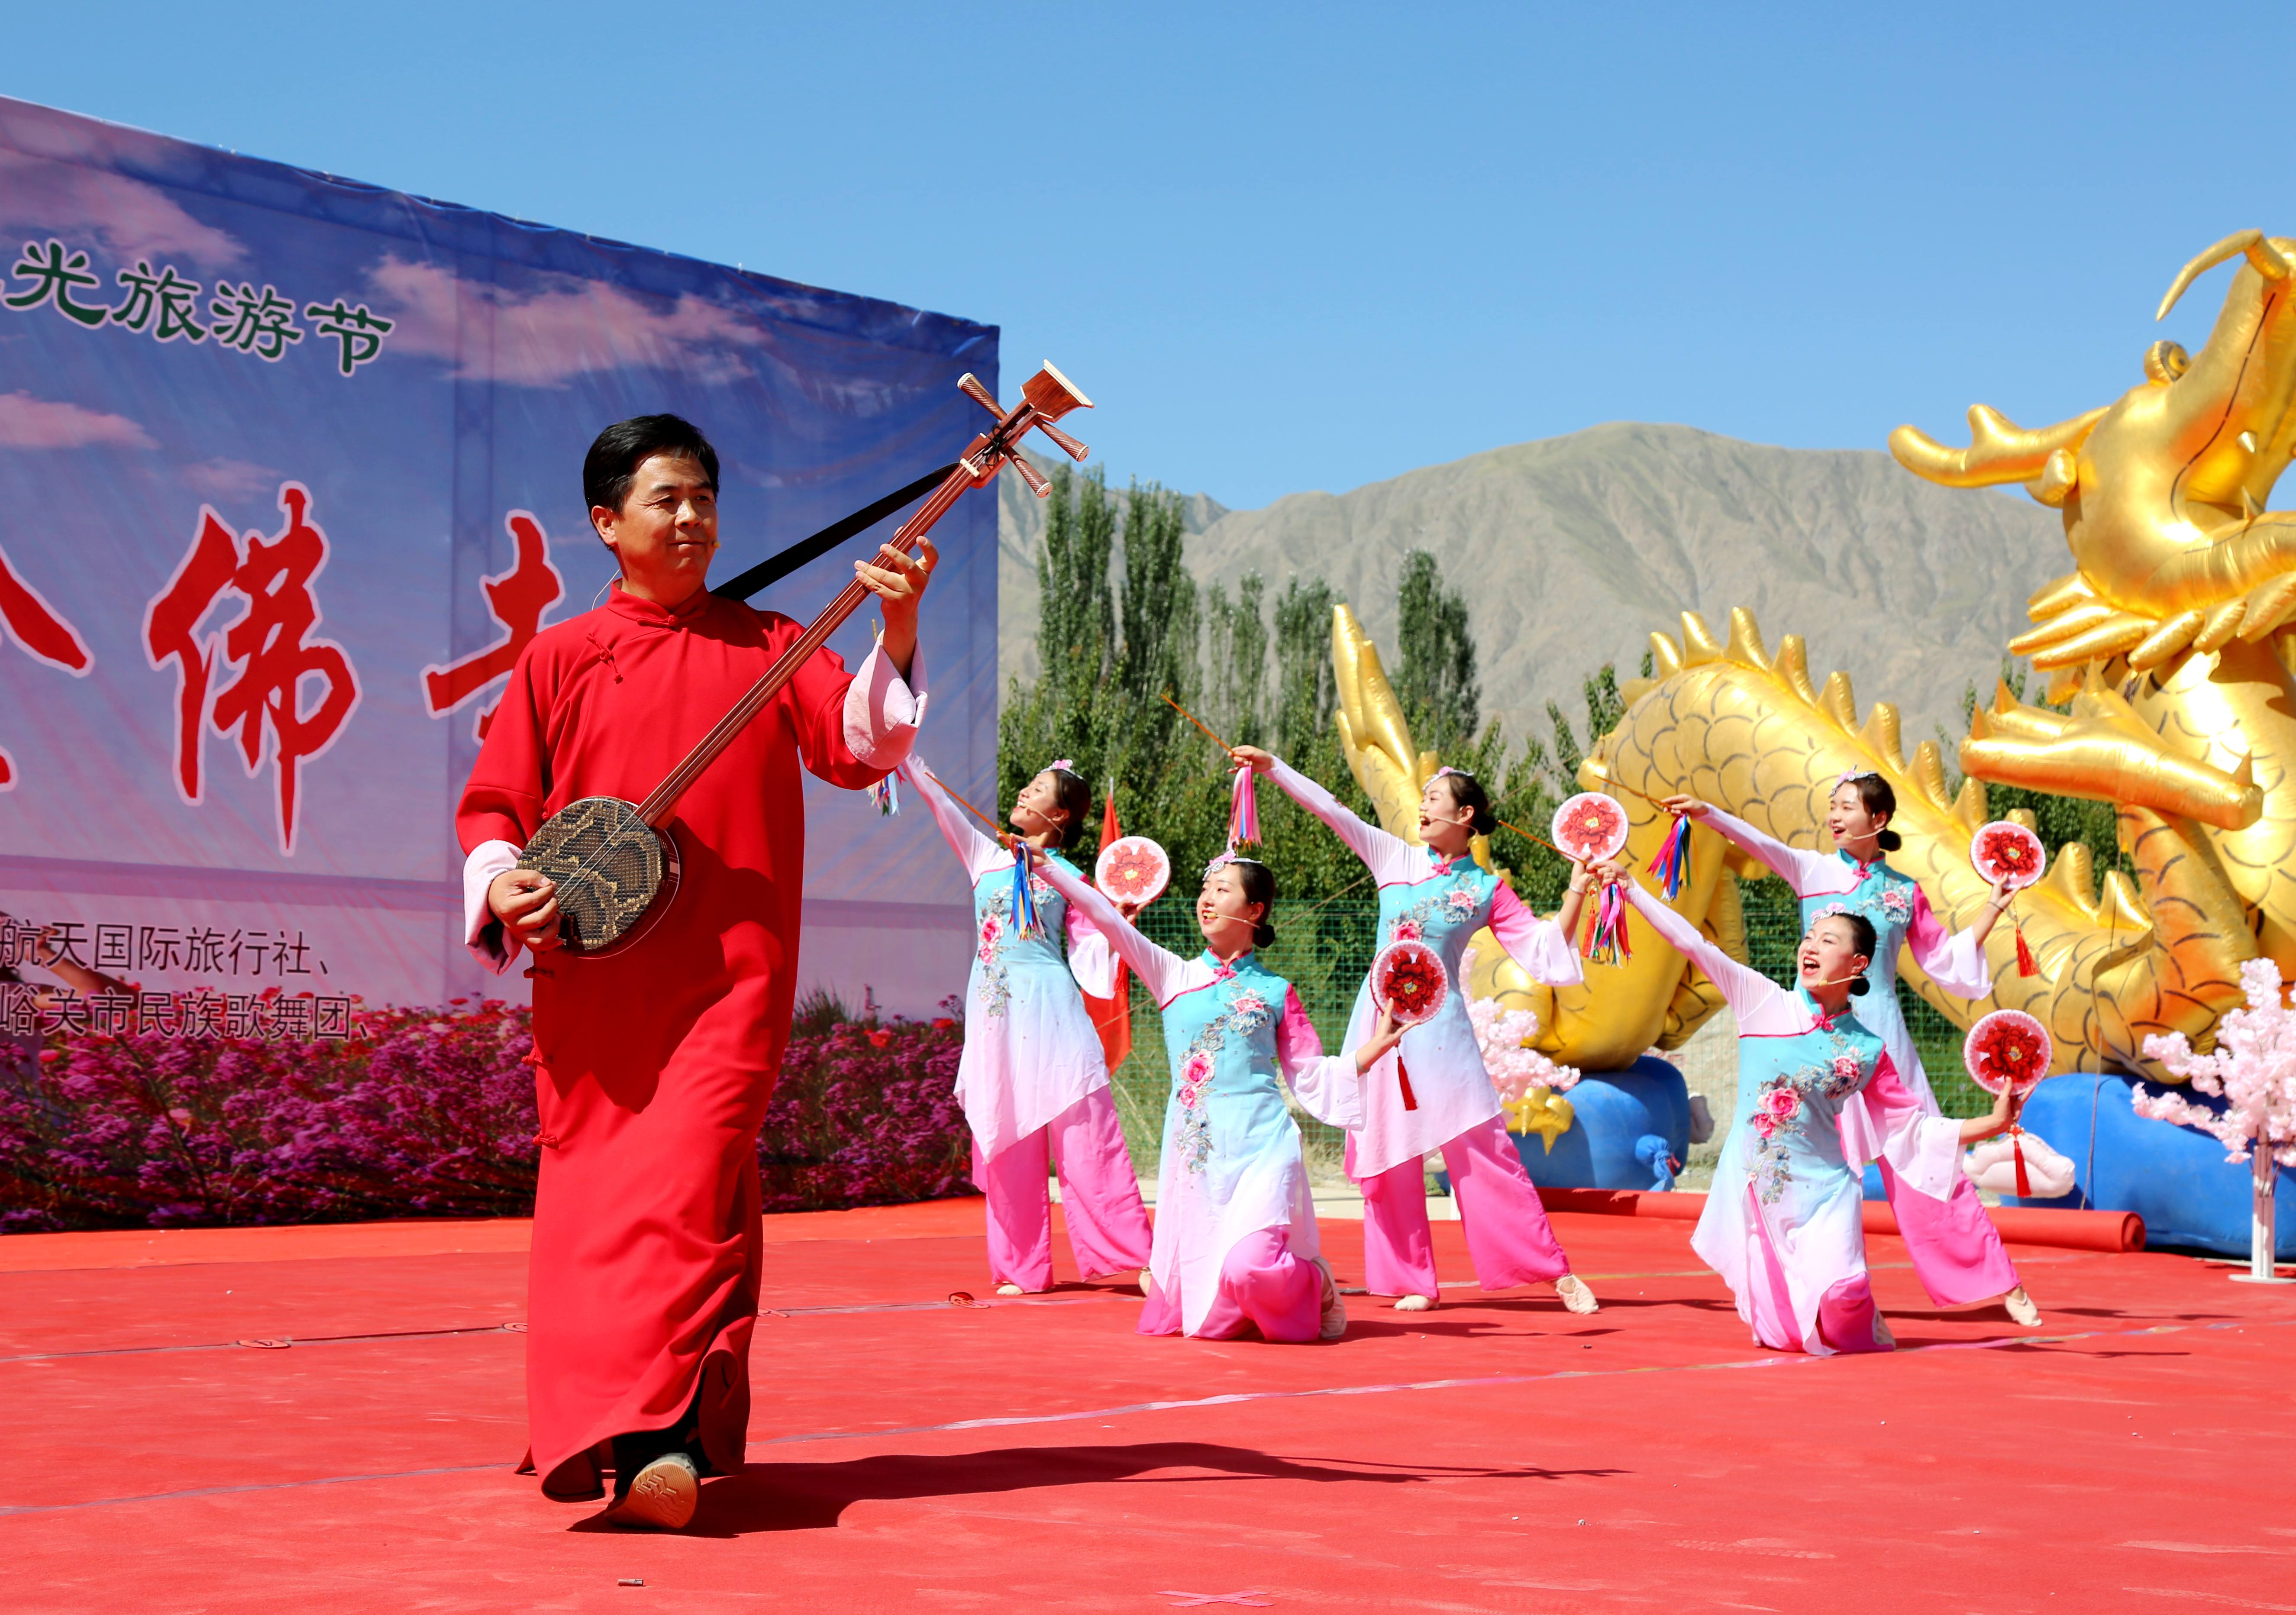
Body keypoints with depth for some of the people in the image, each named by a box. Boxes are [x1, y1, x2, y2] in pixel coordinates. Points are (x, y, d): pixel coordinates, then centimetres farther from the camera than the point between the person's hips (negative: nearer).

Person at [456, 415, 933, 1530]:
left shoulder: (766, 645, 9)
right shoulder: (560, 660, 8)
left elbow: (858, 749, -3)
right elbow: (493, 803, 9)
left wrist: (896, 634, -16)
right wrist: (501, 884, -10)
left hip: (729, 974, -2)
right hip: (590, 976, 2)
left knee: (688, 1183, -17)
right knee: (590, 1202, 7)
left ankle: (656, 1438, -21)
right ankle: (605, 1424, 24)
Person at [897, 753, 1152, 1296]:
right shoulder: (987, 858, 14)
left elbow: (1090, 962, 0)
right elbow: (941, 805, 10)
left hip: (1048, 1007, -4)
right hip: (994, 1009, 4)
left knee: (1086, 1135, -8)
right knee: (1008, 1142, 4)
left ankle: (1136, 1255, -6)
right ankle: (1025, 1268, 11)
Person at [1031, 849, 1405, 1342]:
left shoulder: (1275, 991, 7)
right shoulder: (1175, 977, 10)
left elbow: (1313, 1078, 10)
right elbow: (1107, 917, 3)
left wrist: (1377, 1046, -1)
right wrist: (1044, 865, -3)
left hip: (1260, 1149, -3)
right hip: (1194, 1156, 3)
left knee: (1249, 1266, -28)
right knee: (1180, 1317, 1)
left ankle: (1314, 1285, 7)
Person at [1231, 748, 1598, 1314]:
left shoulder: (1487, 890, 3)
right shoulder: (1396, 859, 9)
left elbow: (1544, 955, 0)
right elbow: (1331, 810, 7)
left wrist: (1575, 894, -8)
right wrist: (1272, 767, 2)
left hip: (1439, 1024, -3)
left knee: (1484, 1149, -7)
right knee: (1388, 1152, 4)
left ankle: (1557, 1272, -2)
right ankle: (1413, 1280, 15)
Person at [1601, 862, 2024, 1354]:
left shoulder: (1867, 1050, 1)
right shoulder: (1764, 1002, -1)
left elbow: (1912, 1127, 6)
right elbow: (1692, 943, -4)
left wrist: (1994, 1122, -2)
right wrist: (1631, 888, -7)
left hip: (1822, 1189, -1)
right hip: (1755, 1188, 1)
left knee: (1839, 1296, -25)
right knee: (1780, 1336, 2)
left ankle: (1858, 1324, 12)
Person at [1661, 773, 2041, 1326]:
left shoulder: (1905, 891, 8)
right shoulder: (1815, 871, 5)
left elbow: (1947, 961, 16)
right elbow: (1761, 844, -13)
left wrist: (1993, 908, 10)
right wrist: (1706, 813, -30)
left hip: (1881, 1033, 0)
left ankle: (1999, 1281, 7)